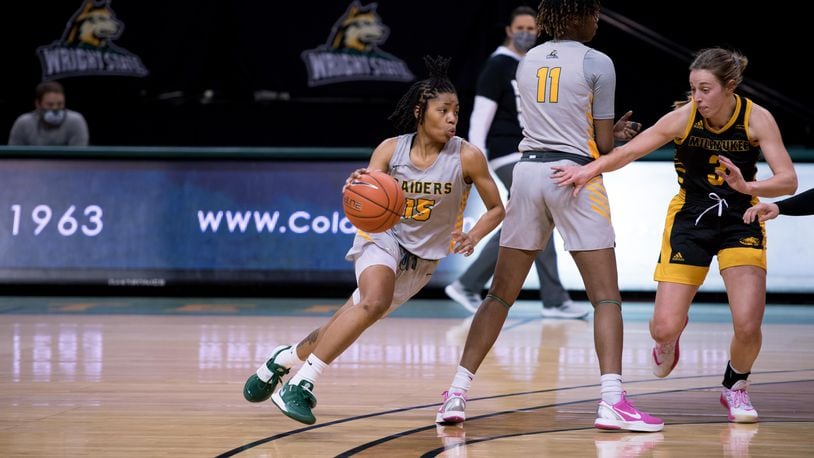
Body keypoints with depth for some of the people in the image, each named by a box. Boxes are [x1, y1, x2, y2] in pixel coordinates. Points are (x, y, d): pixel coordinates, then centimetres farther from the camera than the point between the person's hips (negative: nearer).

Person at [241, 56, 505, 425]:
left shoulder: (467, 156, -16)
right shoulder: (391, 149, -13)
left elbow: (496, 208, -6)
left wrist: (473, 237, -24)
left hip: (423, 256, 2)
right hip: (384, 236, -2)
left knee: (356, 316, 3)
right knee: (374, 303, -31)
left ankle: (284, 359, 28)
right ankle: (301, 383, -26)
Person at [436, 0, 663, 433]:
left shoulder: (528, 61, 14)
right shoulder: (596, 63, -3)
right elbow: (603, 144, -3)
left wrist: (612, 131, 25)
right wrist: (618, 135, 21)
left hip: (528, 170, 5)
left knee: (501, 294, 12)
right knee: (606, 297, -3)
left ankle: (457, 393, 9)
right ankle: (611, 401, -16)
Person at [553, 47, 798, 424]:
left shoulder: (757, 119, -17)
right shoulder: (683, 117, -18)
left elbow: (788, 180, -21)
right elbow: (628, 152, -21)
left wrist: (748, 187, -40)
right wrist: (590, 169, -39)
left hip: (740, 221, 0)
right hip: (690, 218, 0)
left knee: (748, 327, -15)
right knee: (665, 328, -9)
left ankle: (734, 387, 19)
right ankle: (667, 344, 32)